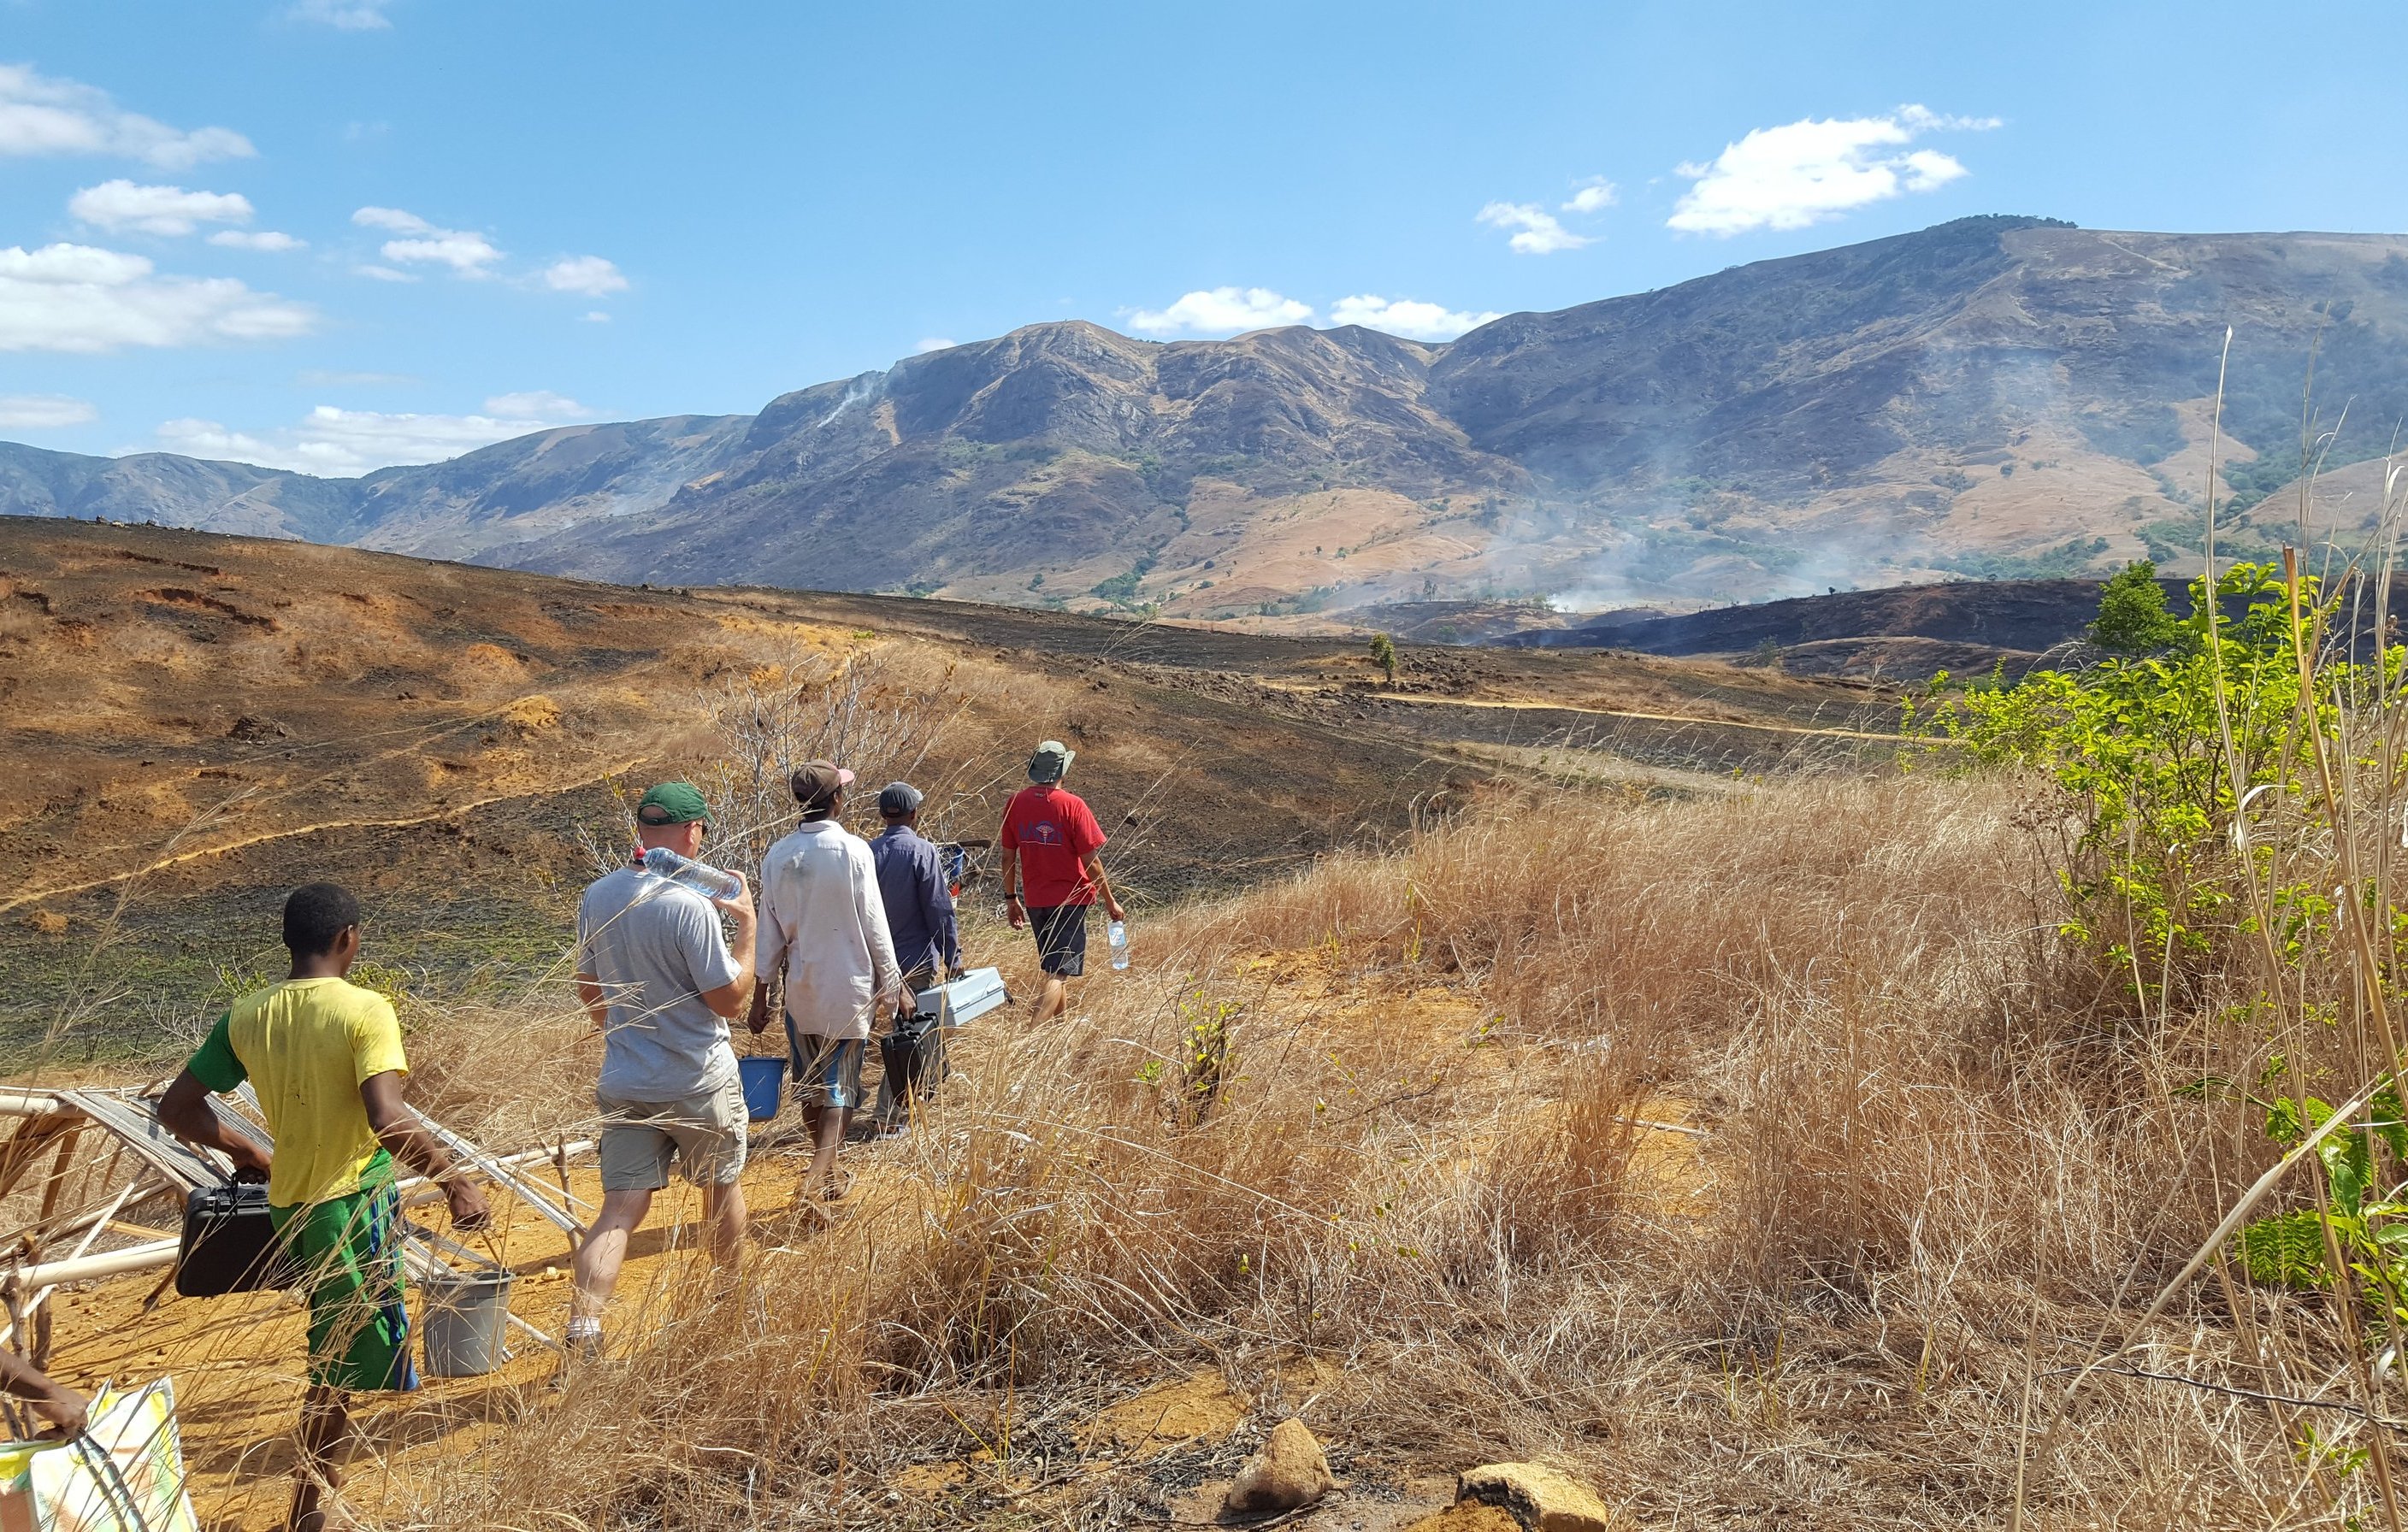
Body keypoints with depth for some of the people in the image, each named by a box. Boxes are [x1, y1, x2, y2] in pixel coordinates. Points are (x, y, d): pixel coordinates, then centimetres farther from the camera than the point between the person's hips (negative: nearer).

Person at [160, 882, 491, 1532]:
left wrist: (247, 1152, 20)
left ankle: (323, 1470, 39)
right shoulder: (365, 1010, -17)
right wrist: (456, 1182, -19)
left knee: (334, 1350, 25)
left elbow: (175, 1109, 6)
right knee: (342, 1361, 7)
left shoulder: (246, 1017, 1)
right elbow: (388, 1120, -28)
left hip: (288, 1204, 7)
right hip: (356, 1202, -7)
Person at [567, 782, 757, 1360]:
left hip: (625, 1082, 5)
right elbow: (731, 1000, -17)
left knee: (621, 1208, 5)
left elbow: (588, 992, 13)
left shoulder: (596, 898, 0)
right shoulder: (688, 905, -22)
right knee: (723, 1185, 18)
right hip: (699, 1082, -4)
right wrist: (746, 924, -8)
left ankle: (582, 1328, -11)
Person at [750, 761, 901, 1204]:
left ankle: (827, 1177, 30)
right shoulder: (853, 850, -12)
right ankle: (815, 1180, -14)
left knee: (810, 1087, 17)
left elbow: (769, 932, 4)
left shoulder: (778, 856, 0)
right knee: (840, 1090, 2)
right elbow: (874, 924, -9)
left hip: (800, 988, 4)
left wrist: (760, 994, 12)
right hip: (848, 988, -4)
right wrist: (889, 983, 1)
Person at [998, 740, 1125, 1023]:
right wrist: (1109, 901, -3)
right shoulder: (1072, 805, -16)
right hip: (1070, 899, -5)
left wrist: (1011, 899, 16)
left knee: (1054, 967, 23)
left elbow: (1008, 856, 4)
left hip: (1035, 901, 5)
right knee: (1060, 972, -5)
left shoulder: (1015, 804, -3)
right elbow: (1091, 861, -14)